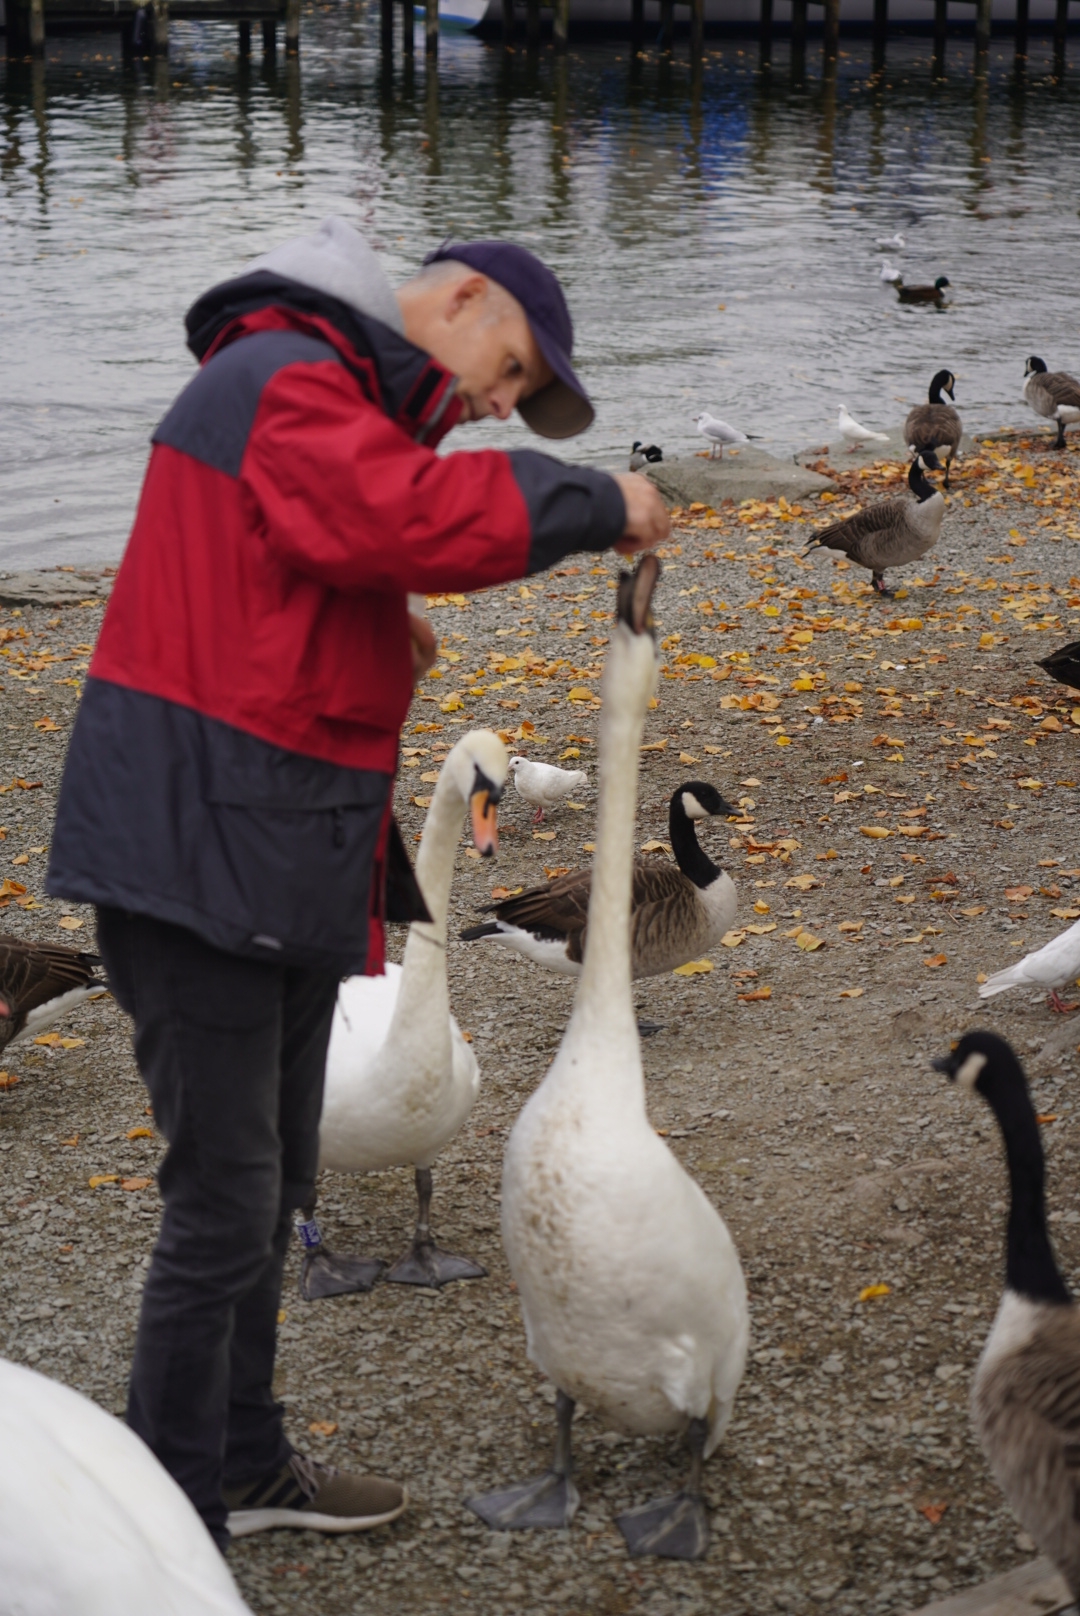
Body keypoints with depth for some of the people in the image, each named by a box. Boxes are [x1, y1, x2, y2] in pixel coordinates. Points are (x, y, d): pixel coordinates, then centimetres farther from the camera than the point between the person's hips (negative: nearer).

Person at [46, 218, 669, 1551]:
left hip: (285, 860, 11)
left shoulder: (333, 394, 22)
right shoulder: (283, 382, -13)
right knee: (224, 1205, -7)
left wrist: (382, 632, 9)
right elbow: (402, 513, -31)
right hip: (201, 848, -11)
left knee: (271, 1190, 21)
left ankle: (244, 1467, 37)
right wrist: (590, 502, -21)